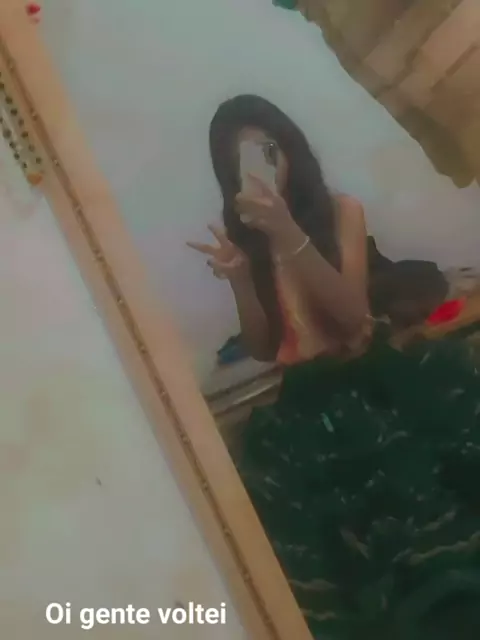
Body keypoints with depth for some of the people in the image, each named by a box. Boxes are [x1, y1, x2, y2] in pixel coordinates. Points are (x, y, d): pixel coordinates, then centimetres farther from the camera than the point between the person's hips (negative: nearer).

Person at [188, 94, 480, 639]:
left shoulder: (340, 211, 5)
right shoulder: (244, 238, 11)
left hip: (372, 370, -1)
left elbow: (351, 313, -8)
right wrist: (239, 278, -9)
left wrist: (289, 235, -18)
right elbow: (263, 348, 7)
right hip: (308, 395, 1)